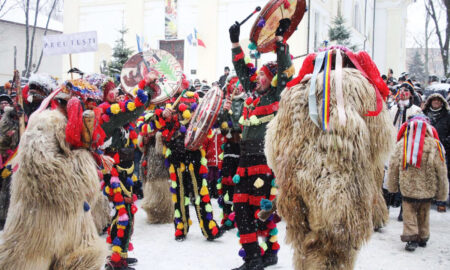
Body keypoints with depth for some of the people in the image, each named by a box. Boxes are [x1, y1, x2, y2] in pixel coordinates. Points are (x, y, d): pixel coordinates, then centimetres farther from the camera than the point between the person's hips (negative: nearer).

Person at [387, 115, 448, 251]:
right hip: (427, 190, 2)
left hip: (407, 188, -1)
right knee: (424, 214, 18)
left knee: (409, 213, 8)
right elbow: (441, 171, -3)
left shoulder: (402, 143, -8)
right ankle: (423, 238, 29)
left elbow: (393, 167, -1)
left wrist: (392, 186, 12)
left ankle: (411, 237, -4)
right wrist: (442, 193, 8)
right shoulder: (434, 145, -8)